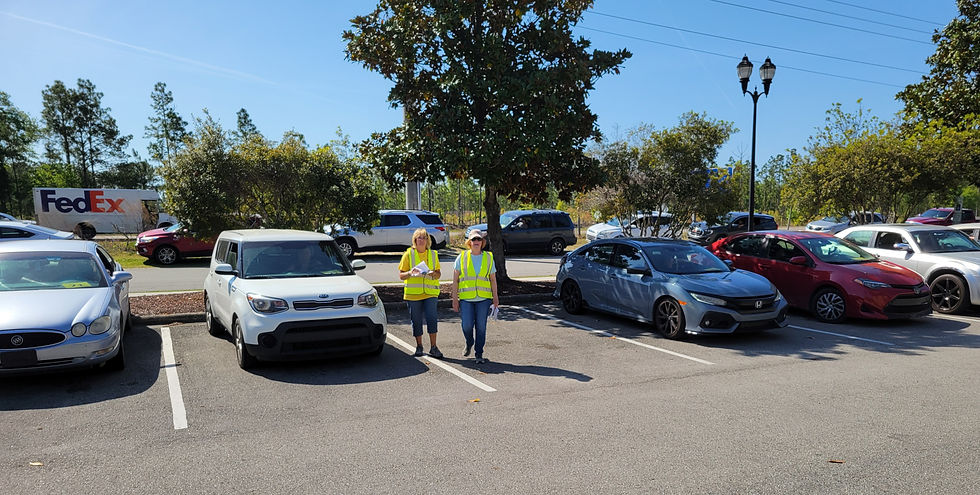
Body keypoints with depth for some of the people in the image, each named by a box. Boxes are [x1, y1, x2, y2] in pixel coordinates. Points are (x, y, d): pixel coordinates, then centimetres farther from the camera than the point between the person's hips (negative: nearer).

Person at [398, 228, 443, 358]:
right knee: (416, 321, 5)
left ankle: (433, 347, -3)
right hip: (413, 293, -1)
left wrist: (433, 274, -9)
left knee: (431, 318, -11)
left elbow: (438, 273, 14)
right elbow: (401, 275, 2)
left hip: (430, 292, 1)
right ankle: (419, 346, 21)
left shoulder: (433, 254, 10)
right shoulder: (408, 254, 3)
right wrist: (410, 273, -19)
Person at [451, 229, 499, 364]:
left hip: (484, 298, 1)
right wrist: (455, 298, 0)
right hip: (466, 298, -1)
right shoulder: (462, 257, 4)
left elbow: (493, 280, 12)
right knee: (467, 325, -7)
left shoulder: (489, 257, 8)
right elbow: (455, 280, 4)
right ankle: (469, 343, 25)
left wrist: (495, 298, 9)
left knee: (481, 327, 0)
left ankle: (479, 354, 14)